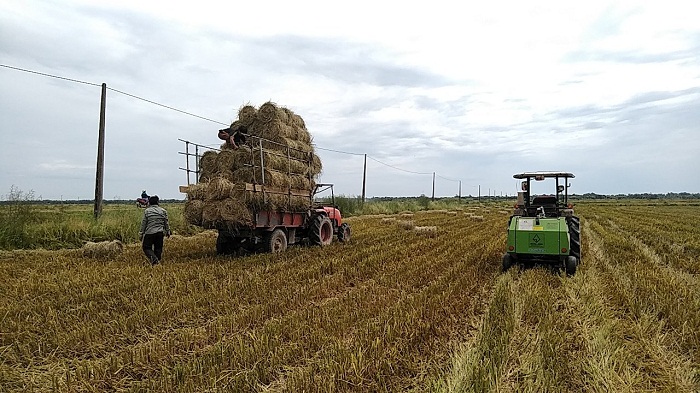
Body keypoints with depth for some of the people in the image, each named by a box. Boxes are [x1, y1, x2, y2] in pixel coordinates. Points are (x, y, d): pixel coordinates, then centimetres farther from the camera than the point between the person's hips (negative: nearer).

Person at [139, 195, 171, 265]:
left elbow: (143, 223, 1)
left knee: (146, 247, 4)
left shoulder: (147, 211, -2)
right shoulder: (163, 211, 4)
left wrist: (141, 233, 9)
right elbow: (166, 223, 8)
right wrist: (168, 232, 19)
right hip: (160, 233, 2)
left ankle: (153, 257, -20)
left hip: (149, 233, -2)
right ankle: (158, 260, 9)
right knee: (158, 248, 11)